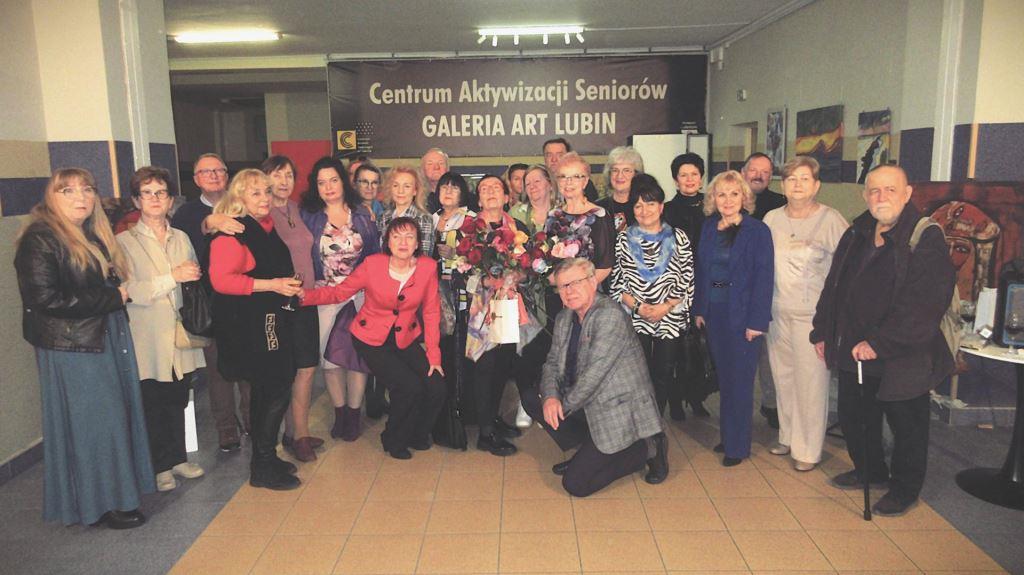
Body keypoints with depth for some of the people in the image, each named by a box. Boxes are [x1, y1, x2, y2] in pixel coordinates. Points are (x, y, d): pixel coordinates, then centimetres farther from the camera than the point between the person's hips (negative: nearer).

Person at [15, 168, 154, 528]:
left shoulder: (96, 235, 14)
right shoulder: (39, 240, -12)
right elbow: (46, 298, -20)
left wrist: (121, 293, 1)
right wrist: (112, 298, -15)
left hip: (110, 338, 8)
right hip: (73, 347, -8)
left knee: (118, 413, 12)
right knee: (93, 421, 0)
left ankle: (118, 486, 26)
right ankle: (100, 503, 14)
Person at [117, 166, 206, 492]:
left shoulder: (181, 238, 12)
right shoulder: (124, 241, -3)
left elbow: (193, 282, 21)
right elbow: (130, 291, -14)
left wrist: (195, 275, 0)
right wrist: (174, 277, -19)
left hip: (181, 334, 4)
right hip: (148, 339, -4)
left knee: (178, 401, 12)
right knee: (153, 406, 3)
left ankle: (178, 458, 26)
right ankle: (160, 466, 18)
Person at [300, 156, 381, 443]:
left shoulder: (362, 214, 6)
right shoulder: (308, 217, 4)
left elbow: (375, 253, 5)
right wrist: (307, 289, -7)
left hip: (360, 296, 0)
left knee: (358, 353, 2)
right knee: (330, 354, 3)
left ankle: (354, 415, 16)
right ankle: (339, 414, 19)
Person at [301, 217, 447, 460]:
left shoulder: (428, 267, -10)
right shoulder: (373, 264, -16)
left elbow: (431, 312, -4)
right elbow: (339, 292, -10)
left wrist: (433, 354, -5)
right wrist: (304, 296, -27)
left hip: (406, 339, 3)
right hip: (372, 340, -3)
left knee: (436, 388, -12)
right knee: (410, 387, -19)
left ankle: (417, 435, 21)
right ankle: (393, 440, 11)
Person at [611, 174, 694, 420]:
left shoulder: (678, 238, 3)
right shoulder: (624, 239, 3)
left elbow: (687, 281, 0)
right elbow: (616, 281, 1)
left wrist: (665, 307, -11)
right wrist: (637, 306, -11)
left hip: (670, 317, 0)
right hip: (634, 318, 0)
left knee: (663, 374, 7)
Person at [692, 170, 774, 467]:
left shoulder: (757, 231, -8)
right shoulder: (709, 227, 7)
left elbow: (763, 278, -12)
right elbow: (701, 270, 9)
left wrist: (757, 321, -16)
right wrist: (699, 308, 4)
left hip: (742, 316, -5)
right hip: (714, 313, 5)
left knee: (739, 380, 3)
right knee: (724, 377, 14)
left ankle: (738, 445, 15)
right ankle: (727, 435, 27)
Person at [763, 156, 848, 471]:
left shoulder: (831, 220, -8)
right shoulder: (772, 219, 6)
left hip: (813, 314, -4)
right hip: (777, 312, 5)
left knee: (811, 381, 0)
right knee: (783, 377, 13)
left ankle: (808, 449, 14)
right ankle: (788, 436, 30)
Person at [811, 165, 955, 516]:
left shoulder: (927, 239, -15)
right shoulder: (856, 235, 8)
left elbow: (924, 303, -22)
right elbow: (833, 287, 14)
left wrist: (880, 343, -25)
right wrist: (822, 331, 10)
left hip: (902, 358, -7)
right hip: (853, 351, 7)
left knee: (906, 424, 11)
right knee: (853, 416, 20)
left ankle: (905, 489, 32)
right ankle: (869, 470, 43)